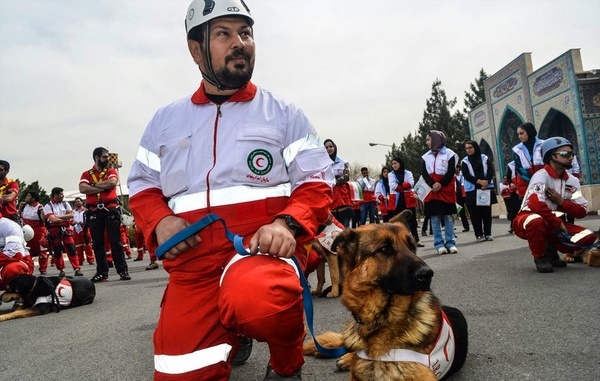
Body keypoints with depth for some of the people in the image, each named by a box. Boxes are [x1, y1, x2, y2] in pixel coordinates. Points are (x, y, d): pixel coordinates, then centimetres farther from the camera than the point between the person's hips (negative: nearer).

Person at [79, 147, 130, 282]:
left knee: (115, 241, -2)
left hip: (111, 209, -1)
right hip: (94, 212, 1)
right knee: (98, 243, 4)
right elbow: (82, 189, -7)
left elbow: (112, 182, -11)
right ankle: (102, 273, 10)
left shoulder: (111, 171, 11)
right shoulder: (86, 174, 12)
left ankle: (123, 271, 0)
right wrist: (103, 187, -9)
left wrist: (94, 185, -3)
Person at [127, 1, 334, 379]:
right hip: (194, 260, 4)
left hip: (263, 246, -3)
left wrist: (287, 224, -17)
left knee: (254, 300, -37)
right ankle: (231, 334, 29)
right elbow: (143, 185, 19)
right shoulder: (166, 120, 14)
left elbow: (316, 184, 3)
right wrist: (159, 221, -3)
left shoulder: (284, 113, 6)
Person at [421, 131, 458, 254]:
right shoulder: (426, 156, 11)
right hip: (431, 190, 3)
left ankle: (450, 243, 2)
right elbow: (424, 174, 4)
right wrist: (433, 185, -13)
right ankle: (439, 244, 1)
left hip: (446, 190, -3)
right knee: (435, 218, -2)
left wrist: (441, 184, -15)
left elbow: (451, 172, -5)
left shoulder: (449, 153, 1)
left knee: (448, 217, -1)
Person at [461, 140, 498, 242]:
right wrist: (479, 181, -17)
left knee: (487, 212, 1)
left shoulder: (485, 158, 9)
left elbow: (491, 171, 1)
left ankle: (488, 233, 8)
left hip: (486, 188, 1)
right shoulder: (464, 162, 6)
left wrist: (486, 182, -14)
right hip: (472, 190, -1)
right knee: (475, 213, -3)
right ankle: (479, 234, 1)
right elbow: (466, 175, -6)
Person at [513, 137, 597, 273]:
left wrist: (561, 201, -18)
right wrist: (559, 224, -22)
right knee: (537, 221, -40)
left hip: (554, 224, 6)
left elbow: (582, 211, -1)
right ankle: (540, 257, -12)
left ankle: (551, 250, 11)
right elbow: (536, 204, -34)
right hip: (528, 221, -6)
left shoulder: (572, 181, 3)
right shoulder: (541, 176, -18)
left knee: (589, 237, -12)